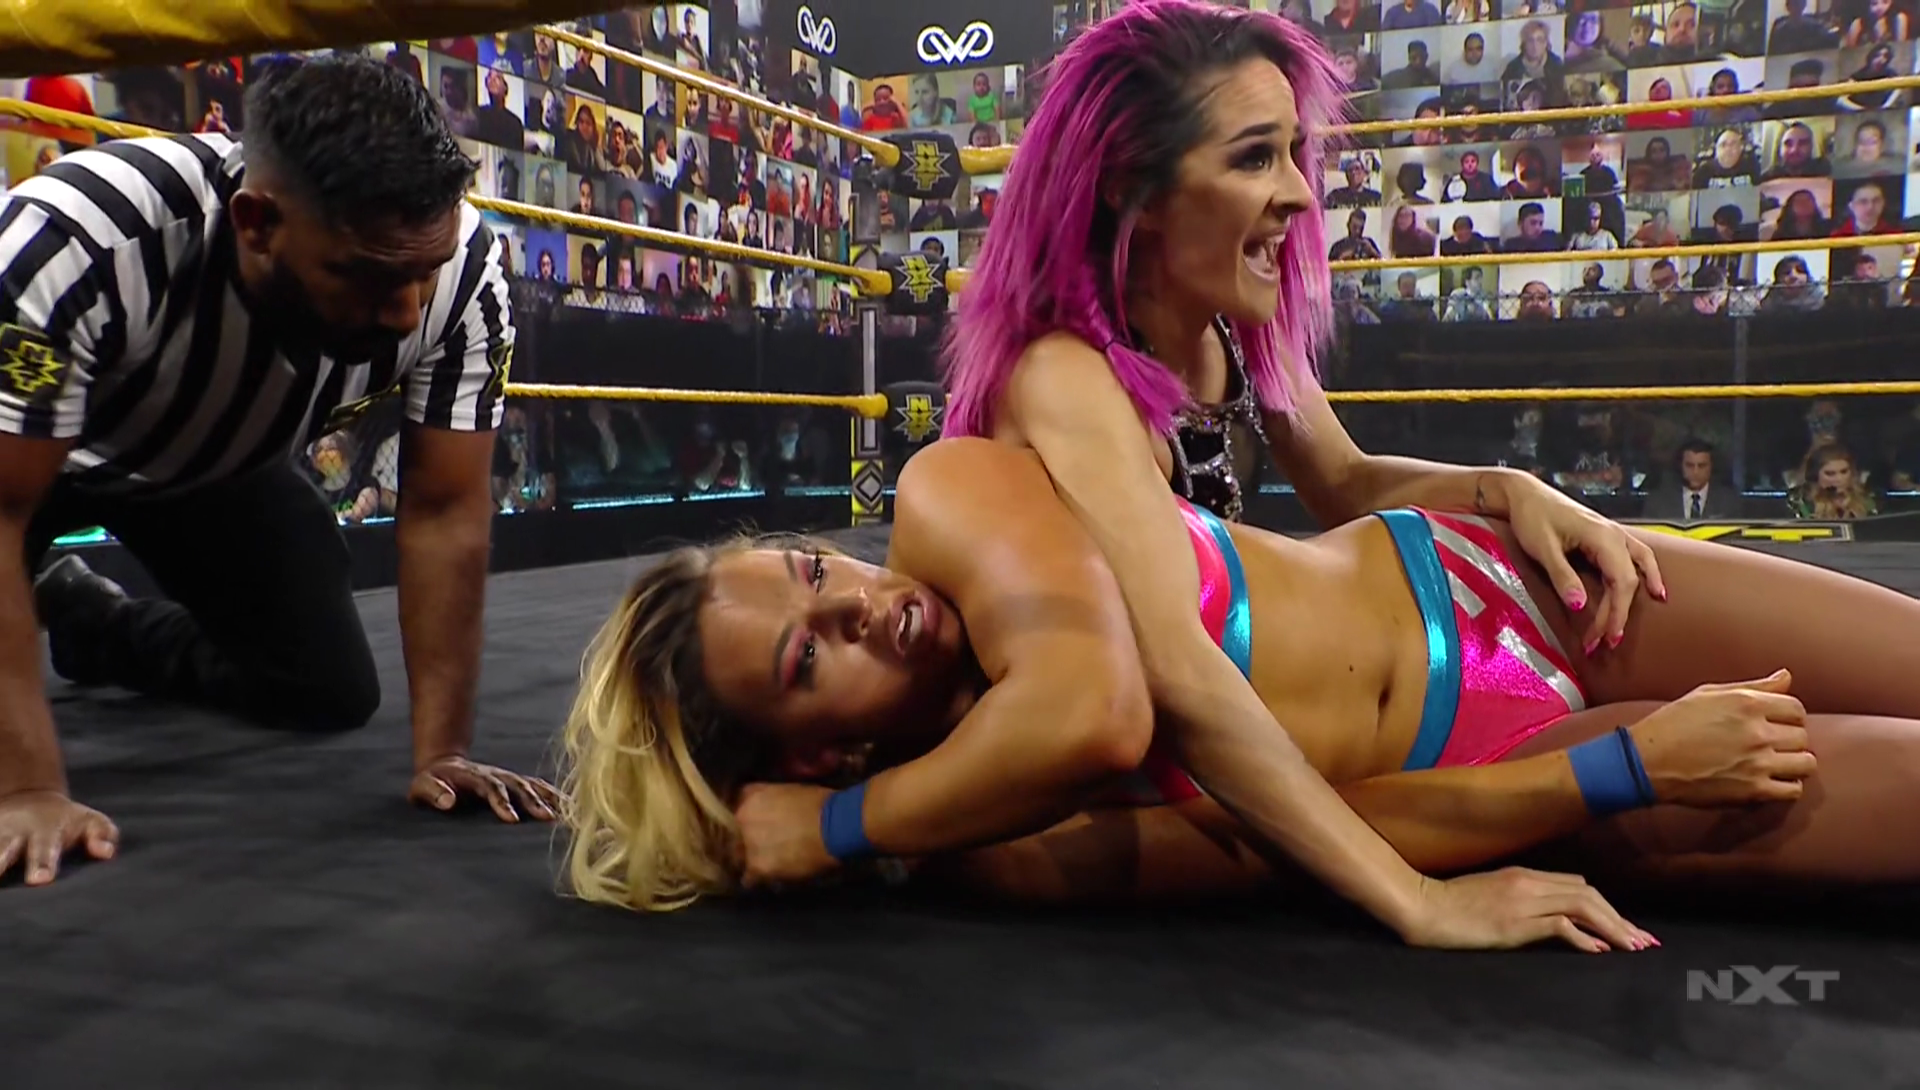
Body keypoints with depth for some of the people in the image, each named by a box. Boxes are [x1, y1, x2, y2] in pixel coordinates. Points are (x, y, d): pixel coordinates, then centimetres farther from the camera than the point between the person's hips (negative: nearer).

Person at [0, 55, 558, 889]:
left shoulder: (465, 270, -32)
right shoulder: (81, 240, -42)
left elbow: (445, 512, -25)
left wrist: (441, 752, -27)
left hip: (217, 459, 3)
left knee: (333, 695, 1)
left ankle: (95, 625, 28)